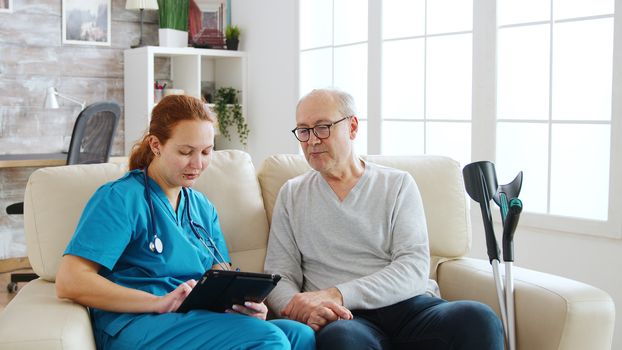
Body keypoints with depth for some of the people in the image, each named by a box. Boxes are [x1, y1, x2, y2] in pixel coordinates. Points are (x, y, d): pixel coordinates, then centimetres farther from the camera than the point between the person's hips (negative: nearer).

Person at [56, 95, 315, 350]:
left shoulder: (203, 208, 21)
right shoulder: (120, 197, -2)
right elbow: (69, 282, -12)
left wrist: (244, 302, -11)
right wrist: (159, 302, -21)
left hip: (201, 321, 7)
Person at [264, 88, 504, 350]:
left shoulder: (398, 184, 10)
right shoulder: (291, 194, 15)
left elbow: (414, 269, -3)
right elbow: (278, 277, 9)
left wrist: (337, 295, -17)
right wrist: (305, 309, -16)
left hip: (410, 307, 2)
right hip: (345, 319, -1)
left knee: (478, 319, -31)